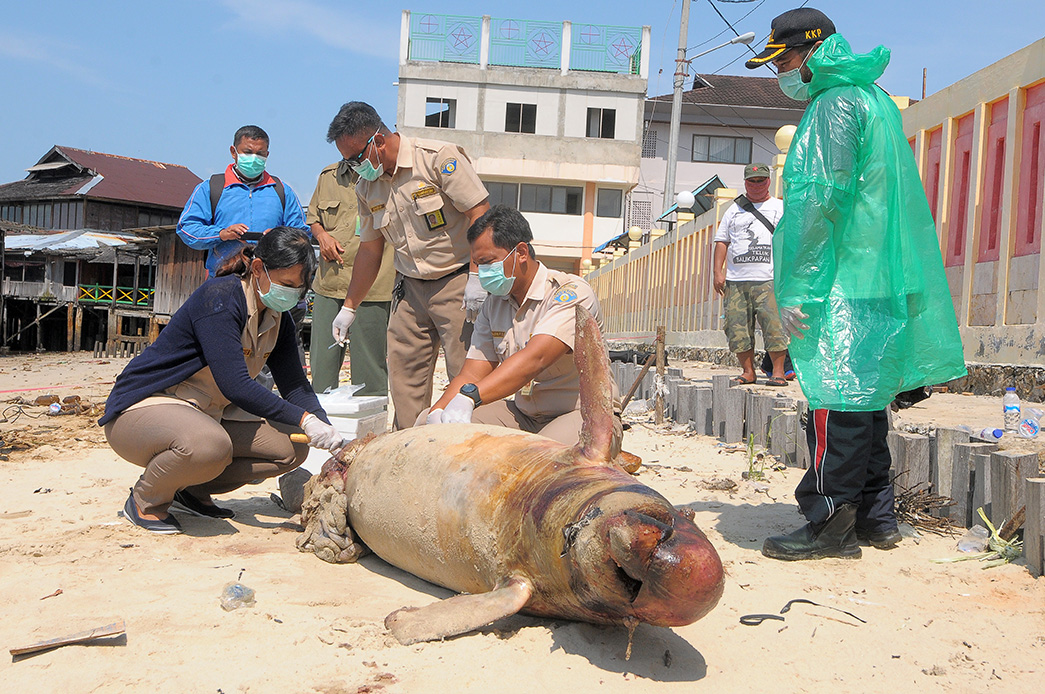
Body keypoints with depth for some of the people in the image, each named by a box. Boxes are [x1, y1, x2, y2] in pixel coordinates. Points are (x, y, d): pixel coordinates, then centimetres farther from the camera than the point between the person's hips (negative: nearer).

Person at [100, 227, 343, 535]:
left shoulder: (279, 321, 3)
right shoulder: (220, 297, -23)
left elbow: (296, 386, 3)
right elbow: (235, 385, -31)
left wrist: (327, 431, -14)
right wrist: (304, 420, -32)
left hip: (207, 414, 9)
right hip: (142, 407, -8)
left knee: (291, 448, -3)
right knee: (210, 445, -39)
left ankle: (194, 489, 10)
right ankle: (145, 501, -8)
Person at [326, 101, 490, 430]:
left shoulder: (439, 157, -13)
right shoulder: (367, 186, 8)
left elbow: (480, 213, -15)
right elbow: (369, 249, 18)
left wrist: (477, 277, -20)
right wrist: (349, 307, 19)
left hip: (457, 282, -6)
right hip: (410, 290, 6)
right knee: (404, 376, 5)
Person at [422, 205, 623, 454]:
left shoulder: (572, 293, -16)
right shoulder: (493, 305, 9)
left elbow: (534, 360, -32)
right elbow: (472, 374, 1)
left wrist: (470, 397, -45)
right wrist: (439, 411, -22)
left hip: (584, 413, -6)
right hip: (523, 416, 7)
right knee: (428, 422, -8)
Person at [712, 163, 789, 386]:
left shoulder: (781, 208, 12)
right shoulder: (734, 210, 18)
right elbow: (722, 241, 16)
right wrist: (718, 272, 4)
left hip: (769, 279, -3)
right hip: (736, 281, 3)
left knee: (774, 325, -11)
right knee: (737, 327, 1)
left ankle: (778, 371, -3)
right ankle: (747, 372, 11)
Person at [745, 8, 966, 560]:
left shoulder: (834, 104, -10)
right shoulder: (872, 100, 23)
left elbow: (818, 201, -19)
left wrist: (795, 289, -18)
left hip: (843, 285, -10)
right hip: (881, 284, 10)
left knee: (835, 400, -7)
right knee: (864, 399, 14)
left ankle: (831, 525, -2)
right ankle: (875, 516, 22)